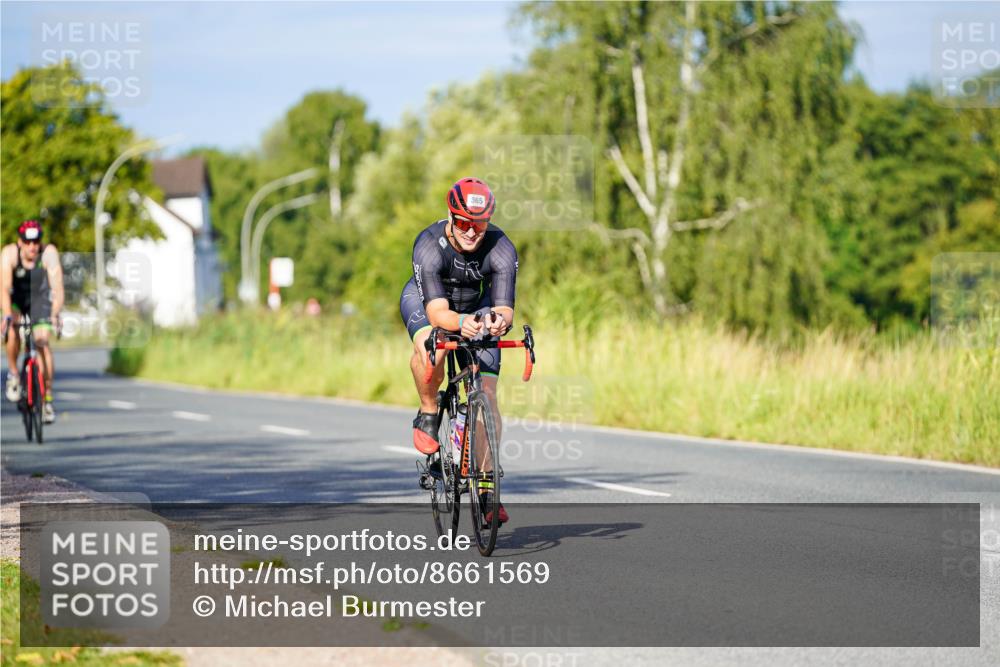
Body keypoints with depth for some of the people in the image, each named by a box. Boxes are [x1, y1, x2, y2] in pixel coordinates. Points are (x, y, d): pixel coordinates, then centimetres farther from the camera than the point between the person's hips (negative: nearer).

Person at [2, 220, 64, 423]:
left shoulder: (49, 253, -28)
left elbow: (57, 285, -34)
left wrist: (55, 314, -48)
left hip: (39, 298, 0)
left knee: (43, 343, -13)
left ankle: (47, 397, -5)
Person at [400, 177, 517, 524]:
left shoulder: (501, 249, -30)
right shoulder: (429, 245, -34)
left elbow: (504, 309, -37)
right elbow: (436, 312, -42)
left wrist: (499, 320, -61)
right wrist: (461, 324, -64)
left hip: (477, 307, 2)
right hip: (424, 301, -2)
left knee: (487, 394, -12)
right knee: (431, 348, -37)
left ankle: (487, 488, -8)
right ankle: (428, 415, -8)